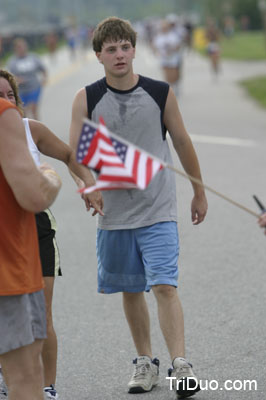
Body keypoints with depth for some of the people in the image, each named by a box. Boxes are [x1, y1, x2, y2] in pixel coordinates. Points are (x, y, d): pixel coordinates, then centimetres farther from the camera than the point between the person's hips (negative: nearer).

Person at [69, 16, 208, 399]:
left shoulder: (161, 93, -2)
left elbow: (182, 143, 10)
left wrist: (199, 192, 18)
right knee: (130, 291, 12)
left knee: (165, 286, -14)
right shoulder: (87, 99, -2)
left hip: (158, 212, -2)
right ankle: (145, 362, 26)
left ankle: (181, 366, -15)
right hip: (114, 213, 2)